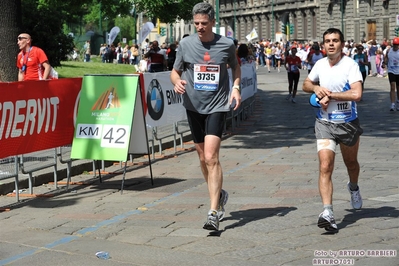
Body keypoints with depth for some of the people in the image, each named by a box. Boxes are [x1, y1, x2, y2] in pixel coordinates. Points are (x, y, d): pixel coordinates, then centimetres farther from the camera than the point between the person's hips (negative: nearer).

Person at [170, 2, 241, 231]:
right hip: (194, 106, 3)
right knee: (203, 157, 14)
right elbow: (175, 71, 10)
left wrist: (236, 87, -1)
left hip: (217, 106, -3)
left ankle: (214, 212, -15)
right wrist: (177, 82, -13)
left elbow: (235, 66, 15)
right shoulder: (186, 44, -1)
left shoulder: (227, 45, -4)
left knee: (211, 157, -16)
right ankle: (219, 195, 39)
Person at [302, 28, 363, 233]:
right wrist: (316, 88, -4)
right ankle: (327, 213, -23)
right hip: (325, 123, 2)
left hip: (348, 123, -2)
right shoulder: (320, 64, 1)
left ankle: (353, 187, 55)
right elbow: (306, 84, 19)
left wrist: (330, 95, -22)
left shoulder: (350, 65, -14)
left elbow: (356, 94, -27)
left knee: (351, 163, 21)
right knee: (325, 166, -15)